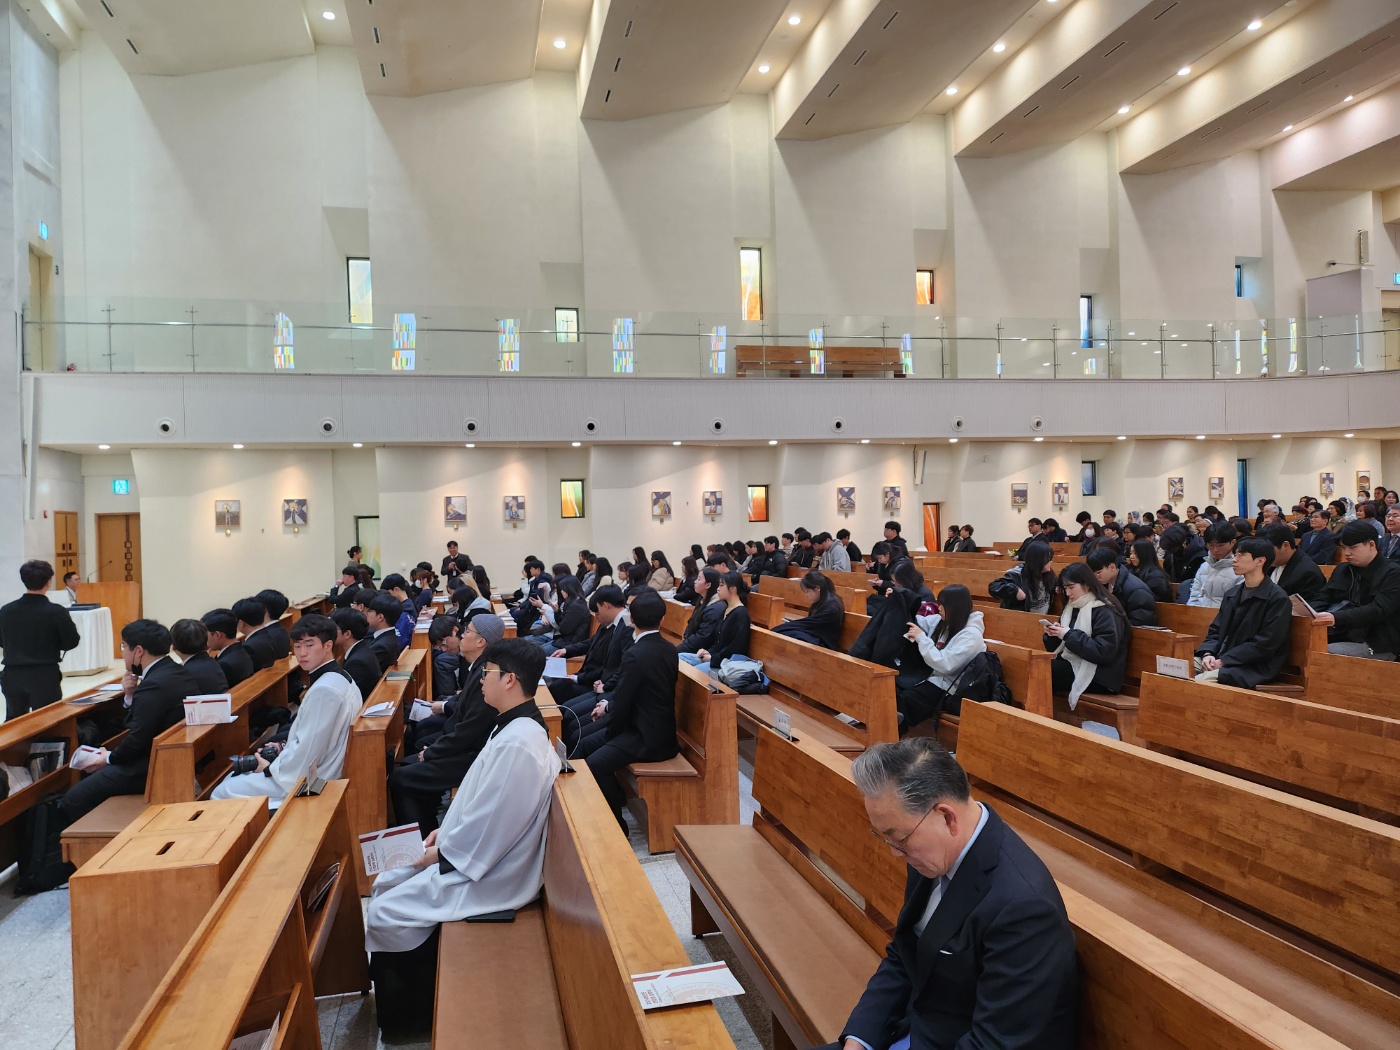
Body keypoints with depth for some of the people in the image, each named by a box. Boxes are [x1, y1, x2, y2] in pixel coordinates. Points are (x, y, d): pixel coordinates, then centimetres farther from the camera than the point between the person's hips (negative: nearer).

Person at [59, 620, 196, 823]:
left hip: (151, 768, -10)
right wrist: (130, 696, 0)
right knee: (91, 774, 21)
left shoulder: (154, 685, -22)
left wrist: (109, 758, -3)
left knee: (73, 800, -6)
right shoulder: (177, 672, 9)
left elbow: (137, 740, -21)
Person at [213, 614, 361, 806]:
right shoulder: (340, 677, 5)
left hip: (310, 781, -10)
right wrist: (284, 748, 7)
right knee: (232, 779, 20)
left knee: (222, 794, -2)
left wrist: (271, 768, -9)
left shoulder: (324, 690, -26)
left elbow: (308, 750, -24)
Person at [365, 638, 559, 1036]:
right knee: (386, 885, 16)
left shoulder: (518, 743, -29)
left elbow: (489, 824, -26)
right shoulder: (516, 726, 3)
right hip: (474, 854, 10)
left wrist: (442, 852, -12)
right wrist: (446, 830, 7)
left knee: (384, 915, -4)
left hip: (487, 876, -10)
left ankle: (408, 1014, 18)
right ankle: (400, 994, 30)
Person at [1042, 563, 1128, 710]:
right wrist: (1054, 634, -6)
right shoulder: (1073, 607, 13)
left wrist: (1068, 634, -19)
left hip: (1099, 677, -7)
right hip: (1074, 665, 8)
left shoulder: (1105, 612, -10)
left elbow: (1104, 652, -21)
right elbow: (1060, 646, 17)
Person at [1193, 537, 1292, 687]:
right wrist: (1208, 653, -6)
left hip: (1253, 669, -7)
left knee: (1201, 680, -33)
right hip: (1219, 659, 7)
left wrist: (1223, 661, -16)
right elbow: (1215, 630, 16)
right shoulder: (1232, 594, 16)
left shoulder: (1277, 598, -8)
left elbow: (1264, 645, -14)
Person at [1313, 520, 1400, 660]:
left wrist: (1336, 618, -33)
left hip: (1377, 646, -6)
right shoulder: (1342, 569, 16)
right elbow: (1323, 600, 11)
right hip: (1343, 637, 6)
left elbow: (1378, 611, -19)